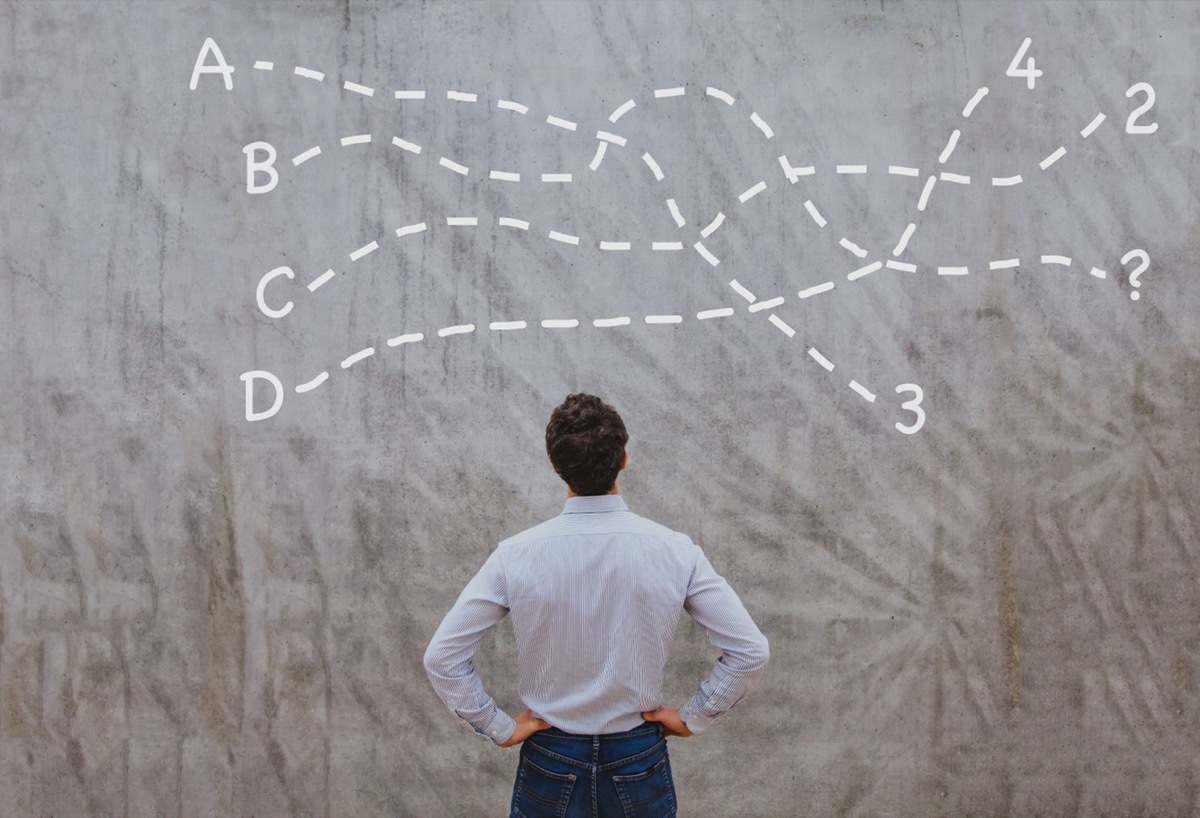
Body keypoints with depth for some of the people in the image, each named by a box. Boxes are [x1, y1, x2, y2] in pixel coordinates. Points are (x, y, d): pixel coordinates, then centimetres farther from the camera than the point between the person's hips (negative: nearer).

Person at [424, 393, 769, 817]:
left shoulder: (516, 556, -14)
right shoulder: (675, 551, -13)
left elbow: (441, 656, -12)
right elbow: (751, 650, -11)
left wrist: (499, 727, -3)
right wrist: (691, 717, 0)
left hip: (549, 764, 0)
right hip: (640, 761, 0)